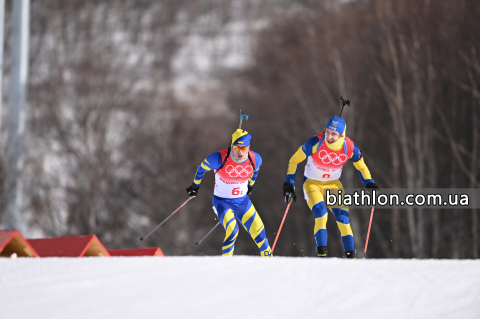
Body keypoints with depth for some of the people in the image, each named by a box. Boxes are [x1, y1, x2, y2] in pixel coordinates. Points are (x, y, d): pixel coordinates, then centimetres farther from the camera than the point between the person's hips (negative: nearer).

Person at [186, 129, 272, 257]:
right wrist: (195, 185, 10)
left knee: (259, 233, 3)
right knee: (232, 230, -27)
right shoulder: (219, 158, -25)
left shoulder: (255, 159, -13)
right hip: (222, 202, -4)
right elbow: (202, 168, -5)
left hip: (243, 202, 4)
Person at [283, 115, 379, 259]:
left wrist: (370, 185, -5)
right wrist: (289, 185, -12)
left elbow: (361, 167, 4)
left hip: (334, 185, 3)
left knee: (342, 217, -7)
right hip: (312, 183, -3)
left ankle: (350, 255, 4)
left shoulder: (349, 147, -17)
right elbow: (294, 161, -11)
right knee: (321, 214, -23)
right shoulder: (315, 143, -25)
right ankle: (322, 253, -19)